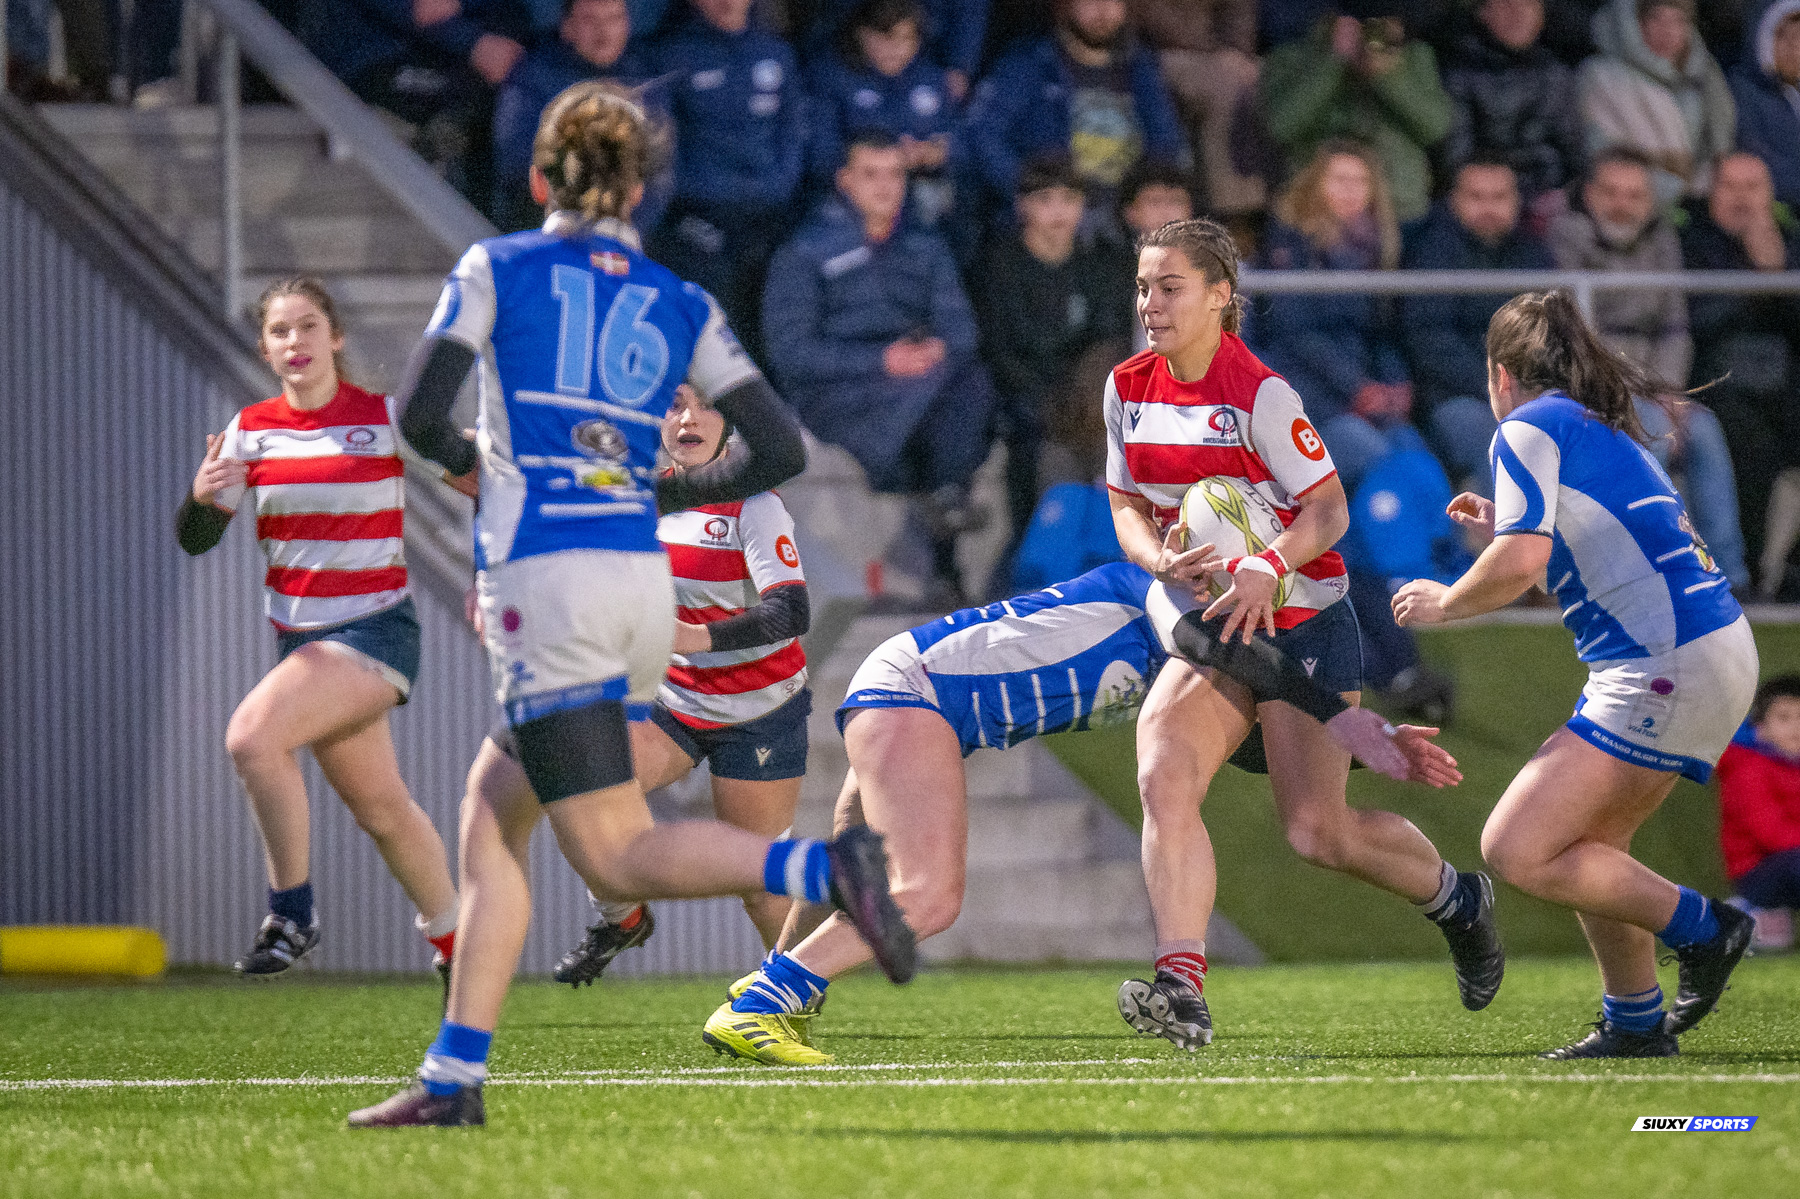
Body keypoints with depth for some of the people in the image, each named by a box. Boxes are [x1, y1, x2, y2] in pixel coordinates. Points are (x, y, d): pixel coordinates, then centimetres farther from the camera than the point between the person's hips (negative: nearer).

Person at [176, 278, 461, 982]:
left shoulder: (387, 419, -9)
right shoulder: (251, 430, 2)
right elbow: (196, 540, -1)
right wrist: (201, 495, -23)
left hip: (375, 630, -6)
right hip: (300, 636, 6)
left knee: (252, 735, -27)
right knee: (381, 811, 14)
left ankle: (291, 915, -13)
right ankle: (453, 942, 34)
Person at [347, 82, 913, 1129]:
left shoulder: (497, 270, 3)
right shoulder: (682, 307, 12)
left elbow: (419, 414, -6)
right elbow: (781, 450, 5)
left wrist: (469, 464, 16)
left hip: (544, 582, -6)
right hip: (644, 586, 6)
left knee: (616, 857, -6)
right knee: (492, 817, 16)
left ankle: (823, 867, -29)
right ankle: (455, 1075, 9)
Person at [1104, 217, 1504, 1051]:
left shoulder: (1260, 394, -16)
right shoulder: (1128, 388, 3)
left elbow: (1328, 509, -14)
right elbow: (1128, 504, 11)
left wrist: (1268, 567, -32)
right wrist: (1160, 557, -12)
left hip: (1301, 620, -5)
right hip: (1208, 629, 5)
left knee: (1318, 833, -7)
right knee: (1162, 779, -21)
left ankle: (1456, 900, 24)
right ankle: (1181, 985, -30)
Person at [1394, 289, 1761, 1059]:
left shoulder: (1527, 429, -4)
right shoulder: (1607, 432, 24)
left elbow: (1518, 565, -16)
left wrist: (1442, 603, 1)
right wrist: (1504, 530, 33)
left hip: (1665, 666, -10)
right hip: (1716, 648, 10)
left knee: (1516, 850, -11)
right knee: (1585, 845, 19)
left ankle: (1700, 928, -7)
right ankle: (1636, 1023, 20)